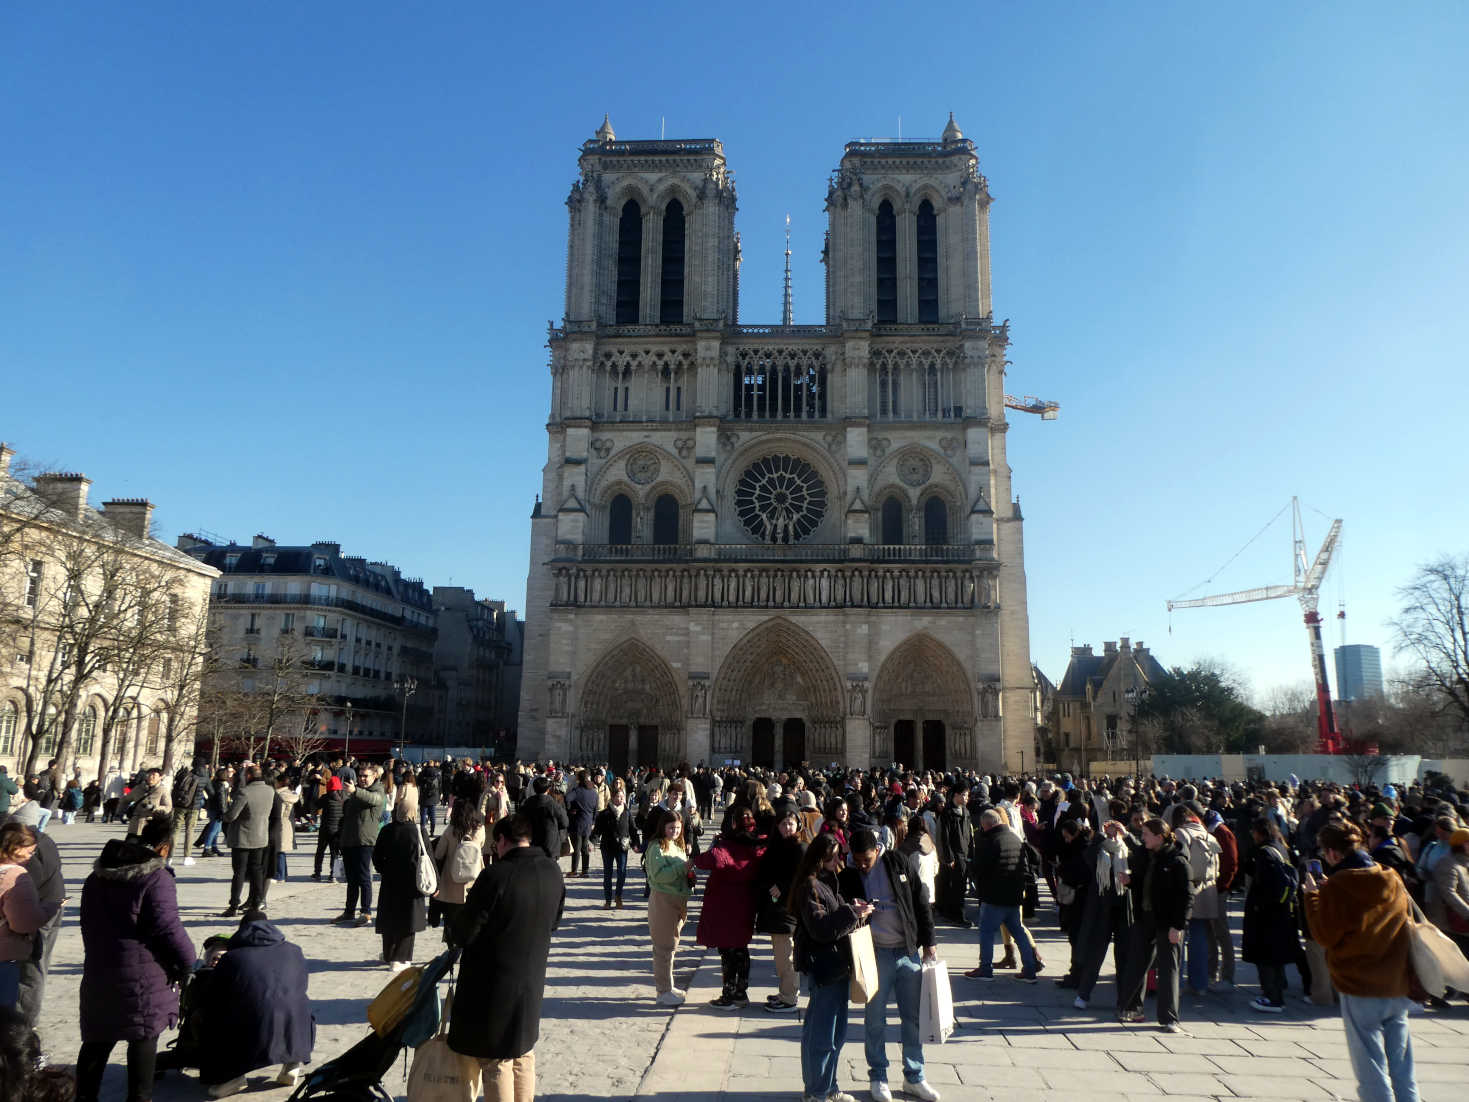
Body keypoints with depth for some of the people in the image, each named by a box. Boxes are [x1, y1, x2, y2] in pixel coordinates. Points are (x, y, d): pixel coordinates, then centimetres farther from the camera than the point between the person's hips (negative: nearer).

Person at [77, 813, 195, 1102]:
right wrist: (186, 960, -4)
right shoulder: (156, 878, -17)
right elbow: (167, 927, -18)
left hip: (99, 970, 7)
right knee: (143, 1038, 5)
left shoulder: (97, 877, 10)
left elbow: (89, 924, 18)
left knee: (98, 1038, 19)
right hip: (143, 974, -7)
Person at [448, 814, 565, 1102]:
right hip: (531, 979, 6)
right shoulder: (553, 872, -5)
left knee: (495, 1060, 9)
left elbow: (464, 932, -17)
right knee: (523, 1053, 22)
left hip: (492, 983, -6)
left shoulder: (496, 875, -24)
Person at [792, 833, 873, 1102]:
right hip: (823, 965, -10)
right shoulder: (810, 886, -17)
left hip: (836, 964, 10)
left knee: (836, 1032, 18)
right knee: (822, 1034, -1)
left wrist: (853, 908, 2)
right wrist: (853, 913, -20)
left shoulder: (829, 882, 13)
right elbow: (821, 928, -23)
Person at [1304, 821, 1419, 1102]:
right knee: (1403, 1071, 15)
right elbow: (1409, 924, 20)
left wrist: (1312, 894, 0)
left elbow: (1325, 936, -10)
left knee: (1372, 1071, 2)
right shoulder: (1393, 881, 5)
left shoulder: (1336, 886, -12)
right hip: (1399, 987, 6)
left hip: (1360, 987, -6)